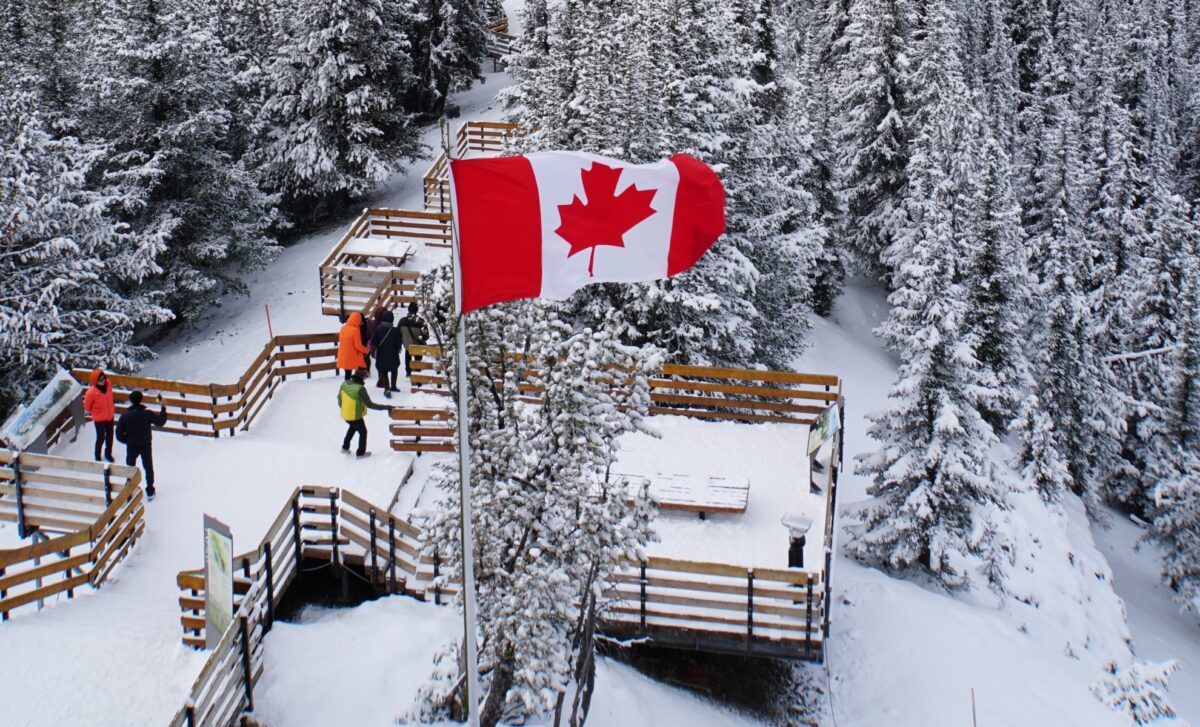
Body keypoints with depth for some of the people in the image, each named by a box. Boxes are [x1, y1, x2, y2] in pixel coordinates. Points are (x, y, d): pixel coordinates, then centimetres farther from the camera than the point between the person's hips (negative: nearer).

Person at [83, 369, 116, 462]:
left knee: (110, 436, 20)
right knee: (101, 437, 8)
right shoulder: (91, 392, -31)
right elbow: (87, 405, -13)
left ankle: (108, 454, 42)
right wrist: (90, 413, 4)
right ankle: (97, 457, 31)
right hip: (99, 418, -5)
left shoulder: (108, 384, -14)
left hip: (110, 416, 5)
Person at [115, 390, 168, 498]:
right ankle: (150, 491, 25)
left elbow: (119, 434, -11)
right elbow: (161, 421, -7)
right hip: (146, 446, 0)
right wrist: (163, 408, 2)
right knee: (148, 468, 18)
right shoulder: (147, 414, -19)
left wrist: (127, 441, 7)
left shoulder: (125, 416, -16)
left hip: (131, 446, 0)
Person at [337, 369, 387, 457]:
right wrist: (383, 407, -23)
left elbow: (339, 396, 6)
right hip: (356, 416, -7)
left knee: (352, 427, 35)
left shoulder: (344, 384, -10)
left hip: (345, 414, 7)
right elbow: (369, 404, -28)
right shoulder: (360, 389, -30)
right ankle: (361, 453, 29)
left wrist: (341, 405, 26)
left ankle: (345, 447, 43)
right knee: (363, 432, 18)